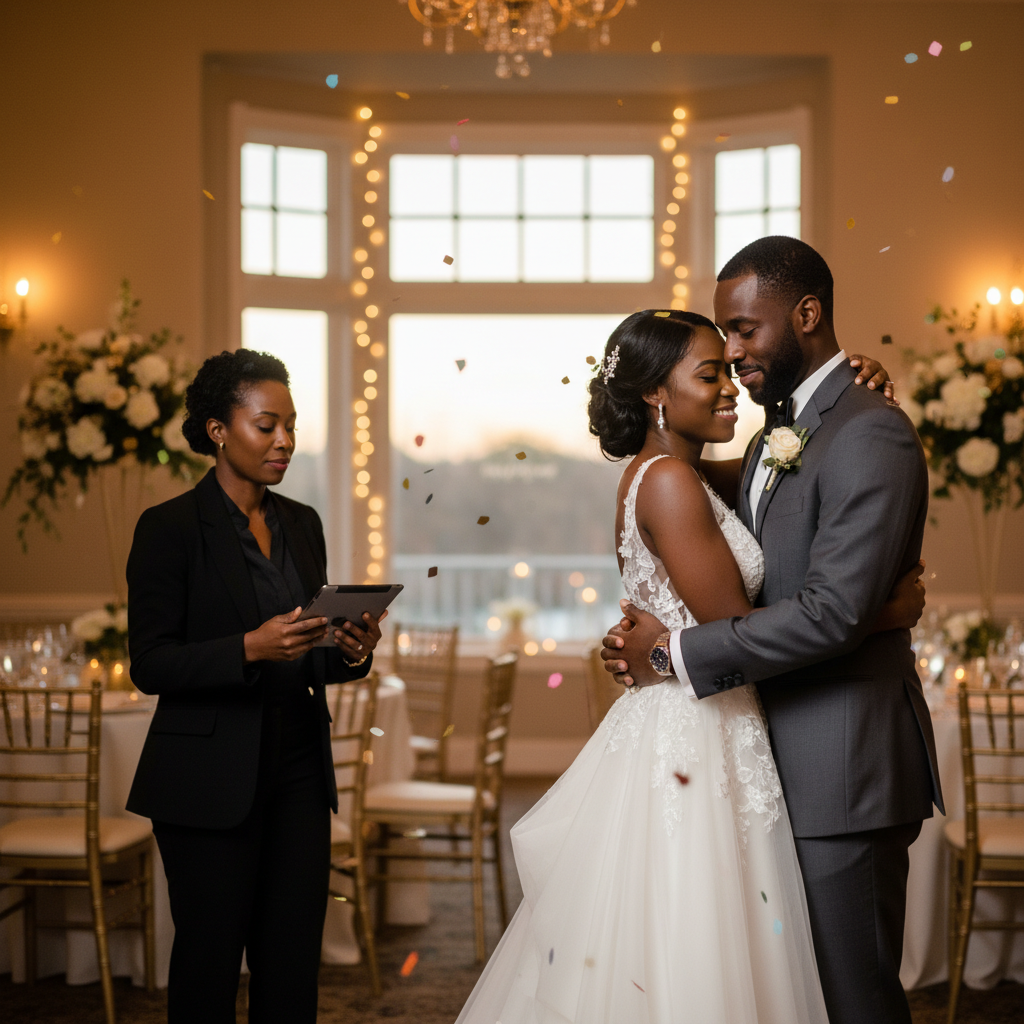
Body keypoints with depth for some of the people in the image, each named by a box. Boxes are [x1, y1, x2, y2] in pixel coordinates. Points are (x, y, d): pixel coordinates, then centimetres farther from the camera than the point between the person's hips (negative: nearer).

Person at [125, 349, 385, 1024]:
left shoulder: (303, 524, 12)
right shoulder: (170, 527, -7)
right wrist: (250, 647, -24)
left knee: (295, 961, 6)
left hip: (298, 773, 6)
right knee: (210, 960, 1)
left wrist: (351, 652, -4)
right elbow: (150, 665, -11)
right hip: (212, 783, -5)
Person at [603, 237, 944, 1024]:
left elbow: (833, 611, -24)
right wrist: (649, 635, -2)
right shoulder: (772, 442, 16)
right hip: (784, 763, 9)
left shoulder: (871, 434, -15)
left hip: (843, 772, -9)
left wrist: (677, 651, -17)